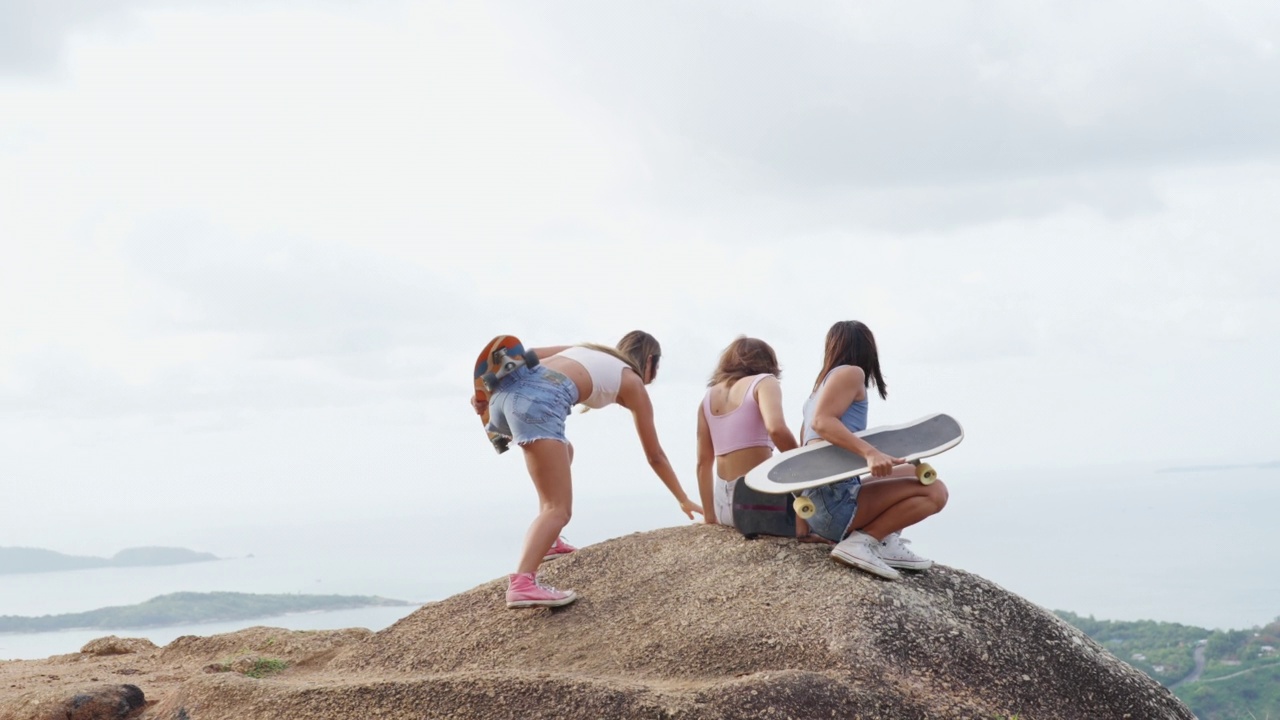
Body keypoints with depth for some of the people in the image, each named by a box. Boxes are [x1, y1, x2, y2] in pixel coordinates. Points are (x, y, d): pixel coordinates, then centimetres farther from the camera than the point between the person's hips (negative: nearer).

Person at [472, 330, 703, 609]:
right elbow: (655, 456, 30)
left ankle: (546, 541, 30)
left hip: (506, 388, 7)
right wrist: (684, 501, 41)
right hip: (540, 398, -7)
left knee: (563, 452, 35)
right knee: (558, 509, -8)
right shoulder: (633, 384, 24)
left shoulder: (589, 350, 37)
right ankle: (522, 582, -31)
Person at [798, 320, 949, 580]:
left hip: (818, 503, 9)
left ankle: (884, 542, 3)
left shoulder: (821, 384, 22)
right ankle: (860, 543, -17)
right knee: (934, 491, -16)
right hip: (835, 502, -9)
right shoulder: (851, 373, -4)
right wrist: (870, 452, -32)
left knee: (914, 473, 25)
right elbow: (822, 421, -20)